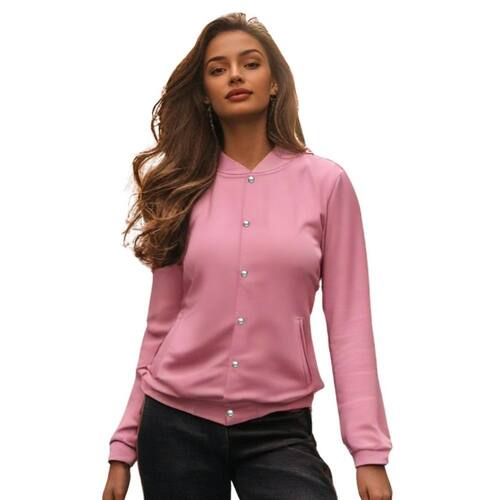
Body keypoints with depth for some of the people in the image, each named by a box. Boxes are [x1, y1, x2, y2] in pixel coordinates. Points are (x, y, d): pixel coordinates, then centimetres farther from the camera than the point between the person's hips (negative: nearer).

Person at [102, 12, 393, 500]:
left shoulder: (325, 182, -1)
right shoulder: (182, 187, 4)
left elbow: (349, 323, -3)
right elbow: (161, 324, 6)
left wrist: (369, 450, -9)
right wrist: (124, 444, 7)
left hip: (280, 429, -1)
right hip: (177, 423, 2)